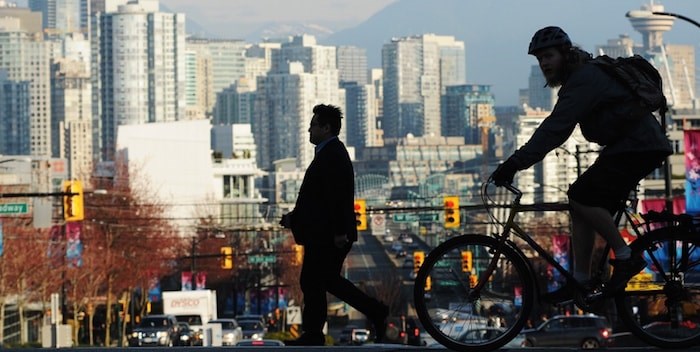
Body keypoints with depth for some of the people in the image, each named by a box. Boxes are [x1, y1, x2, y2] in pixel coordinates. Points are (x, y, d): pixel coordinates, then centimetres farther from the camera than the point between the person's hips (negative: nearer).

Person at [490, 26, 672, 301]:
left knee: (581, 197, -18)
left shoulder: (585, 80, -19)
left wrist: (517, 162, -32)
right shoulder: (581, 77, 15)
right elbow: (558, 128, 20)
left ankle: (625, 258, -8)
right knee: (582, 205, 5)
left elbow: (555, 127, -28)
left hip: (638, 147, -11)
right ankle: (580, 284, 6)